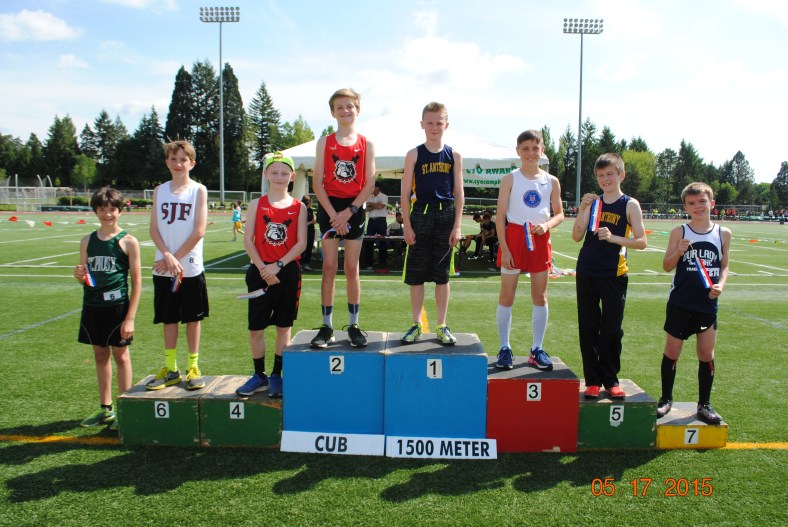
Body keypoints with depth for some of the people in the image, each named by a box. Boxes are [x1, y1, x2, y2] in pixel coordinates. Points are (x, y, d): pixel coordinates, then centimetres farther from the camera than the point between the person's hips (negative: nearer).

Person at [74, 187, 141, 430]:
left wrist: (130, 317, -11)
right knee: (100, 355, 14)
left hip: (117, 306, -5)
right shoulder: (87, 241, 8)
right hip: (92, 307, 5)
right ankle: (105, 408, 26)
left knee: (120, 355, 4)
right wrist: (79, 276, -10)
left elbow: (136, 282, -7)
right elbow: (84, 279, 15)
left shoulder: (128, 241, -6)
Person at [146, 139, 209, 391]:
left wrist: (176, 258, -12)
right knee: (168, 318, 10)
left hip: (191, 267, -3)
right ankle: (170, 369, 20)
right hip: (164, 268, 3)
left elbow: (199, 231, -9)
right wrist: (167, 257, -13)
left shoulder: (198, 190, -2)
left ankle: (193, 366, 18)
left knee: (192, 317, 6)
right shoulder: (160, 190, 7)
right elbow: (154, 230, 2)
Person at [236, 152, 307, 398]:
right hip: (260, 272, 1)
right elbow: (248, 240, -1)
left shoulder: (299, 207, 2)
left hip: (288, 272, 0)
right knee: (255, 329, 4)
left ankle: (276, 376, 19)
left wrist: (278, 265, -15)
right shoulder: (257, 204, 4)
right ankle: (259, 375, 20)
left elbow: (301, 243, -5)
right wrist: (263, 268, -12)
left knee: (283, 327, 6)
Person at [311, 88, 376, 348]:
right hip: (329, 208, 0)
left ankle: (354, 325, 13)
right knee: (329, 267, 0)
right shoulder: (324, 142, 3)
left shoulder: (366, 144, 4)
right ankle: (327, 326, 7)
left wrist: (349, 212, -11)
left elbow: (369, 183, -1)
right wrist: (334, 214, -11)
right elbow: (317, 183, -1)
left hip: (354, 209, 0)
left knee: (352, 269, 4)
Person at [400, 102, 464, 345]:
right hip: (420, 215, -1)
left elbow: (459, 193, 5)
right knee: (416, 274, 4)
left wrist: (457, 226, -2)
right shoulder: (414, 155, 2)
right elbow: (405, 192, 0)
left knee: (442, 274, 7)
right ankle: (416, 325, 16)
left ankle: (442, 326, 17)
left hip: (446, 216, 1)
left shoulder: (454, 156, 5)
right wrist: (407, 225, -6)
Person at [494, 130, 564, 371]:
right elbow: (500, 216, -4)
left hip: (540, 240, 3)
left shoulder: (551, 181, 7)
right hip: (514, 238, -2)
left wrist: (547, 225, -11)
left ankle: (537, 349, 17)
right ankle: (505, 348, 13)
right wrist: (504, 248, -11)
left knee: (540, 297, 6)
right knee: (507, 295, 1)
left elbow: (559, 214, 12)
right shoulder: (510, 179, -1)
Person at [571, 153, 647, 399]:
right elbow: (577, 237, 1)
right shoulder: (593, 202, 8)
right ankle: (592, 380, 15)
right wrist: (582, 209, -12)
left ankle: (610, 380, 18)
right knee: (588, 328, 5)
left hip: (614, 275, -3)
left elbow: (641, 241, -5)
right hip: (586, 273, 3)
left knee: (612, 329, 3)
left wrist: (613, 238, -19)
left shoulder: (630, 205, 0)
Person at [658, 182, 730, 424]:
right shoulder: (679, 232, -3)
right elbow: (667, 266, 0)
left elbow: (724, 266, 10)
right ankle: (666, 399, 22)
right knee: (672, 351, 7)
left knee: (706, 354, 7)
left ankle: (704, 404, 22)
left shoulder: (723, 233, 3)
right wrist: (678, 252, -19)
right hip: (680, 303, -2)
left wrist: (721, 284, -8)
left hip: (708, 304, 2)